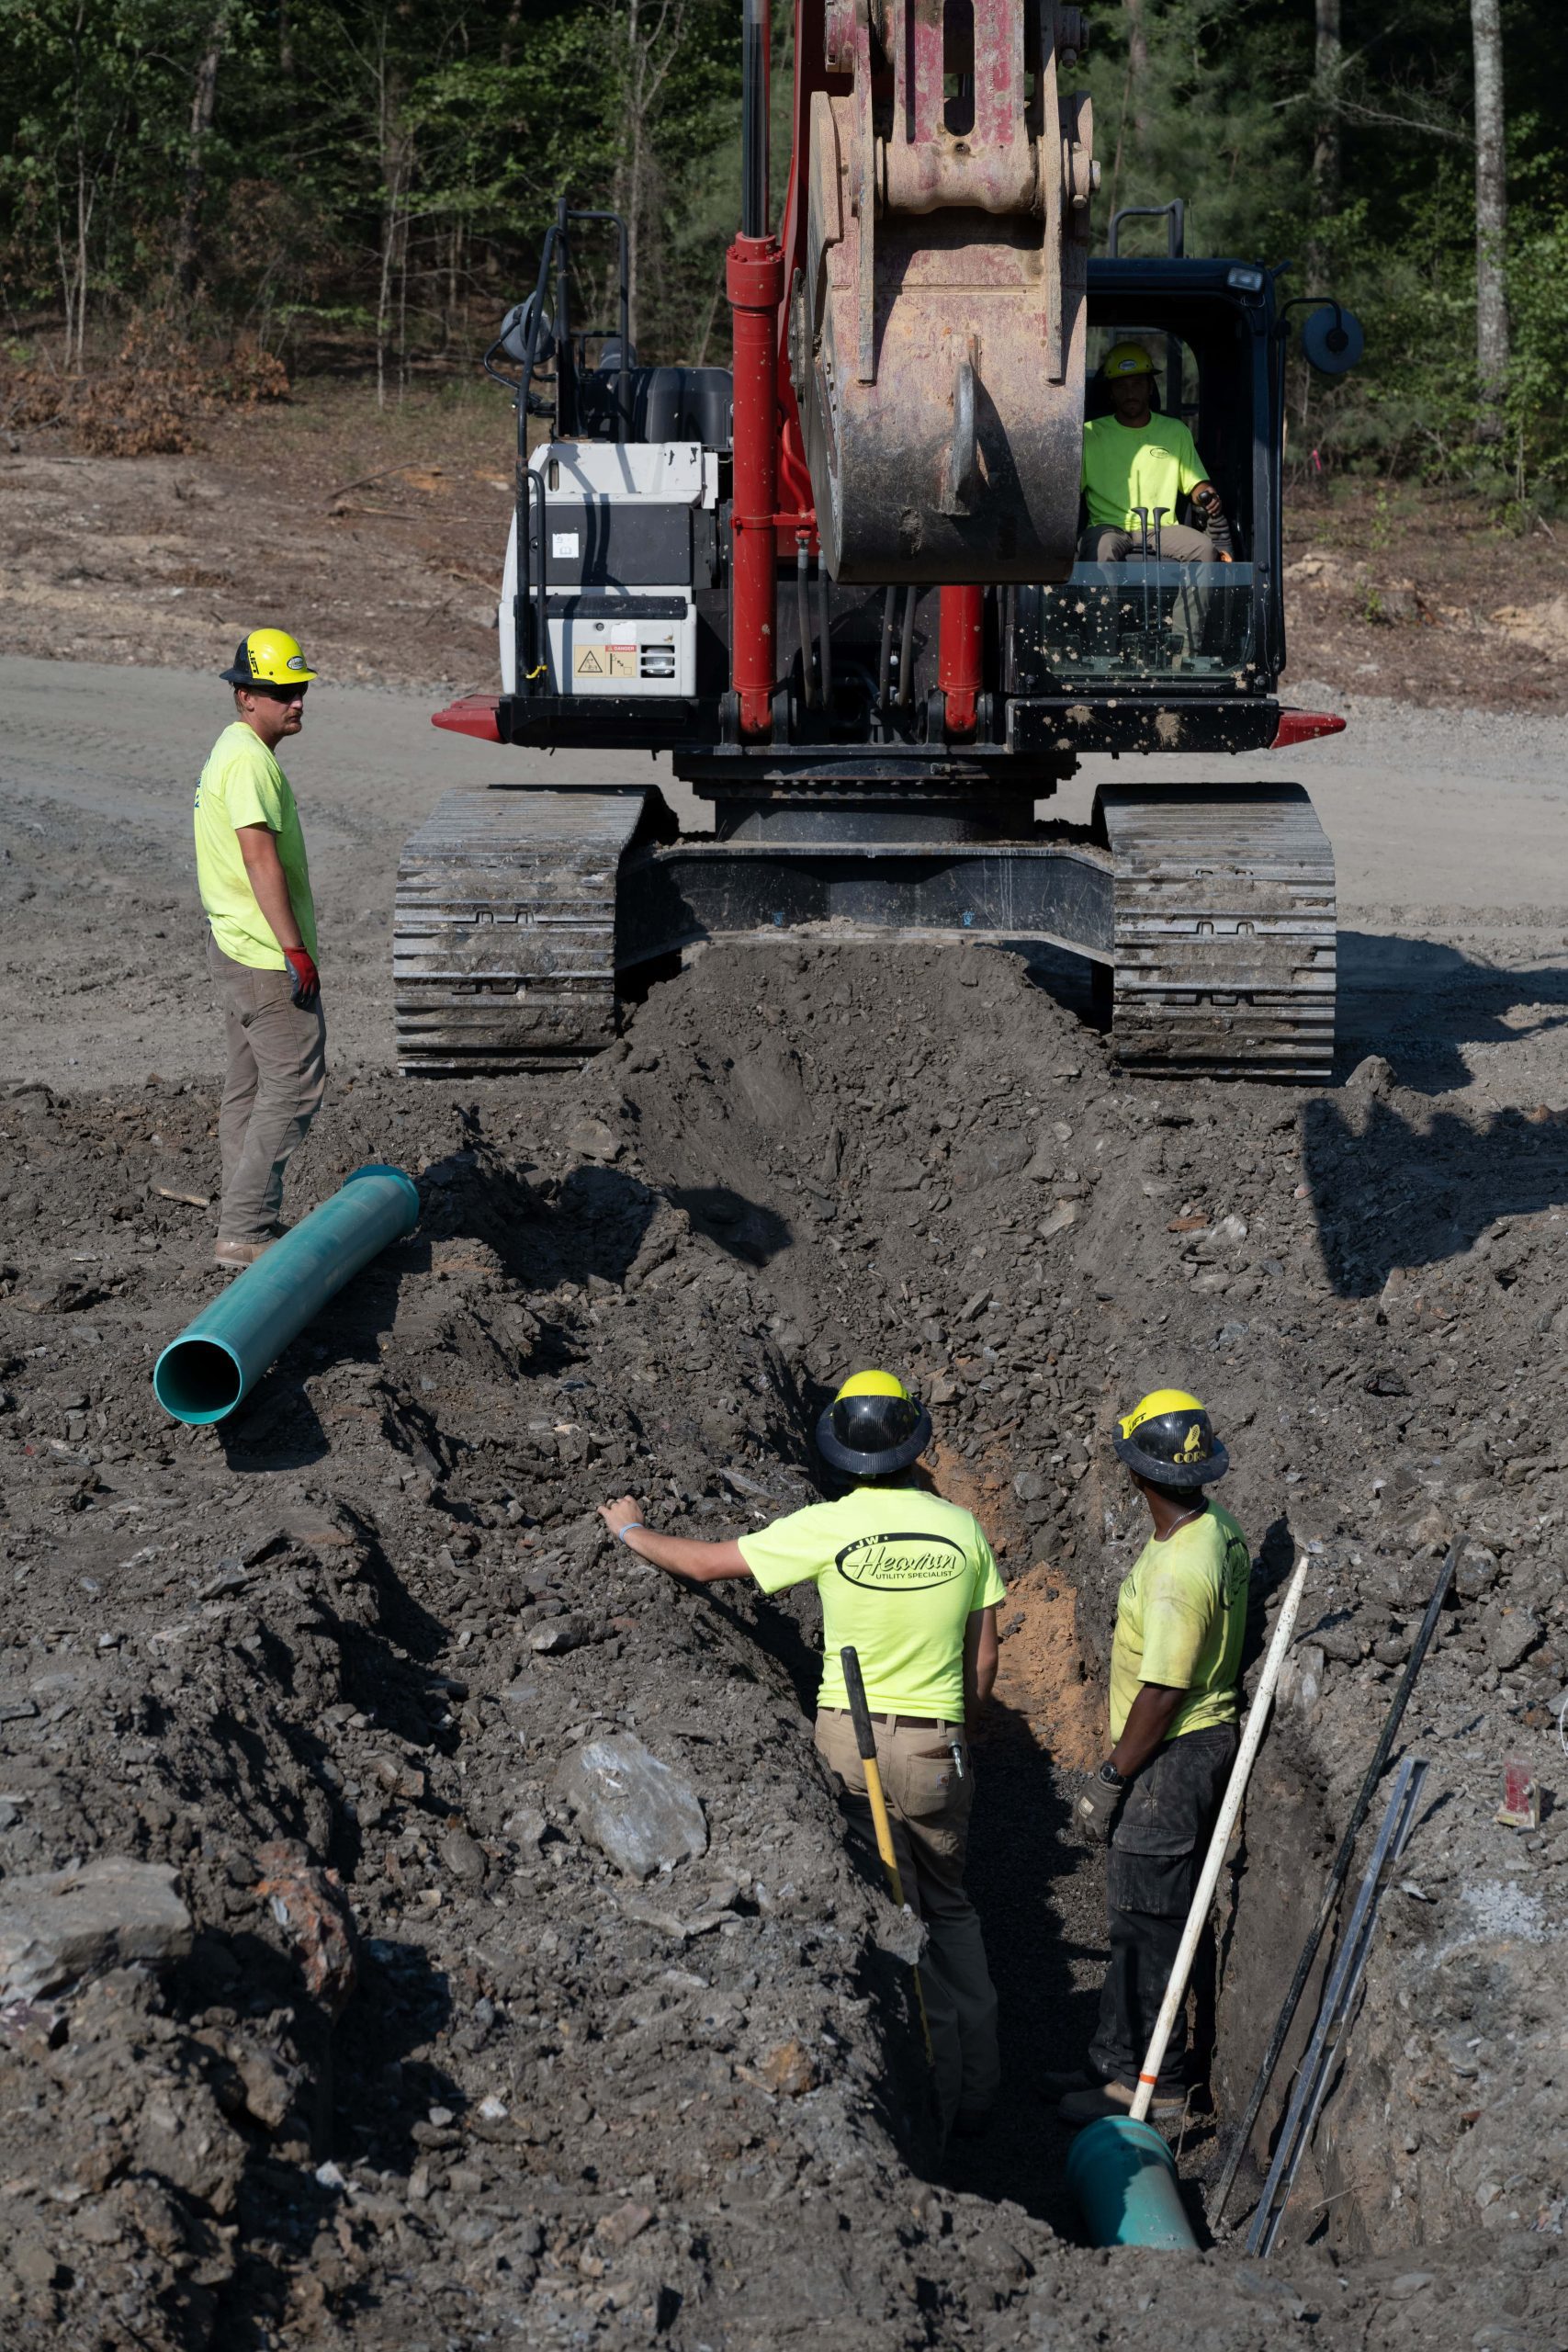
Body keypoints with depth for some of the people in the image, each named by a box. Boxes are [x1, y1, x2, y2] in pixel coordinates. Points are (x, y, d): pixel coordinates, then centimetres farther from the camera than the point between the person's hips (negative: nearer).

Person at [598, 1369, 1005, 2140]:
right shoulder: (959, 1526, -1)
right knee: (949, 1909, 19)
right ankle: (975, 2090, 19)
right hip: (936, 1743, 2)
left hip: (849, 1739, -2)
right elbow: (983, 1657, 6)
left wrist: (631, 1531, 17)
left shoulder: (827, 1528, -10)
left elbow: (704, 1563, -1)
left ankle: (933, 2097, 11)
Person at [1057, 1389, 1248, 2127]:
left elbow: (1163, 1692, -25)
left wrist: (1110, 1780, -16)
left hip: (1173, 1755, -10)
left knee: (1147, 1921, 1)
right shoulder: (1219, 1529, 3)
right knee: (1137, 1914, 20)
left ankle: (1149, 2082, 11)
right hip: (1208, 1733, 10)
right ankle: (1116, 2059, 31)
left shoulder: (1177, 1571, -28)